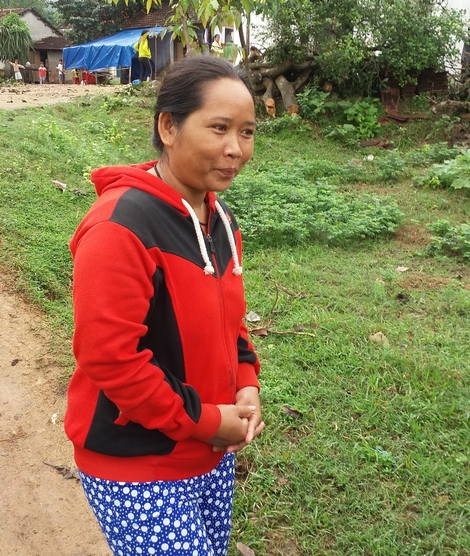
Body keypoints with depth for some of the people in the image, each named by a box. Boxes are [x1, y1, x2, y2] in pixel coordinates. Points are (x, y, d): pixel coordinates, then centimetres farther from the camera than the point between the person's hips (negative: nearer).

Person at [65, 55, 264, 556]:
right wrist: (202, 422, -17)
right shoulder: (119, 227, -24)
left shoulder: (219, 219, 2)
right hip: (137, 469, -8)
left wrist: (246, 385, -3)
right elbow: (108, 357, -25)